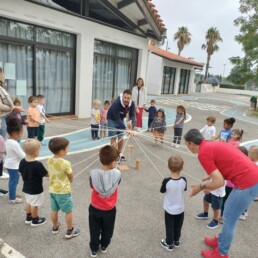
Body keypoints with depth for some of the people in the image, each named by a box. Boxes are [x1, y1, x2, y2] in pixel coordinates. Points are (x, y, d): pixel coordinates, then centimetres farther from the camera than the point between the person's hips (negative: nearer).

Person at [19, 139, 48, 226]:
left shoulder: (22, 162, -9)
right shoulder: (38, 165, -30)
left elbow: (21, 173, 5)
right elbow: (46, 174, -20)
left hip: (26, 187, 7)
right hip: (36, 189, -7)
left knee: (28, 202, 25)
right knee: (34, 204, 11)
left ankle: (28, 217, 42)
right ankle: (35, 220, 29)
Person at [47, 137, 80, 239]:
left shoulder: (49, 161, -6)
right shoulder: (66, 163, -26)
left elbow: (50, 175, 6)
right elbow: (71, 177, -13)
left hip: (52, 190, 7)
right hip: (63, 191, -6)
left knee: (54, 210, 22)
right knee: (69, 211, 11)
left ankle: (55, 227, 42)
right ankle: (70, 231, 23)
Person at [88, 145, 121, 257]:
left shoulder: (93, 173, -25)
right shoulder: (117, 174, -26)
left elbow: (92, 186, -6)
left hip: (95, 208, 0)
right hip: (110, 209, 0)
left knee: (95, 230, 25)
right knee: (107, 230, 28)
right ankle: (104, 246, 50)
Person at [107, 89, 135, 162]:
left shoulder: (132, 104, -21)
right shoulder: (116, 103, -37)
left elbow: (132, 115, -14)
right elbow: (117, 118, -36)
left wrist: (130, 120, -39)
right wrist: (125, 128, -42)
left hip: (121, 119, 5)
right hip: (112, 119, -5)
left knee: (121, 137, 9)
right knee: (113, 137, -8)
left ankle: (119, 153, 24)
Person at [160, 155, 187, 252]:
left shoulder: (166, 181, -28)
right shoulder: (183, 180, -20)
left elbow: (162, 191, -9)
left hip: (169, 209, -3)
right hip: (180, 209, 3)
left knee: (169, 227, 17)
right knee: (178, 226, 24)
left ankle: (169, 244, 32)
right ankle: (176, 241, 43)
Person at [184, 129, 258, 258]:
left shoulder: (203, 153, -14)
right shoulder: (212, 145, 13)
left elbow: (219, 182, -16)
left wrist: (201, 187, 0)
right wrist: (209, 185, 23)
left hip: (246, 183, -9)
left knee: (229, 219, 9)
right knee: (229, 216, 24)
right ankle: (220, 240, 43)